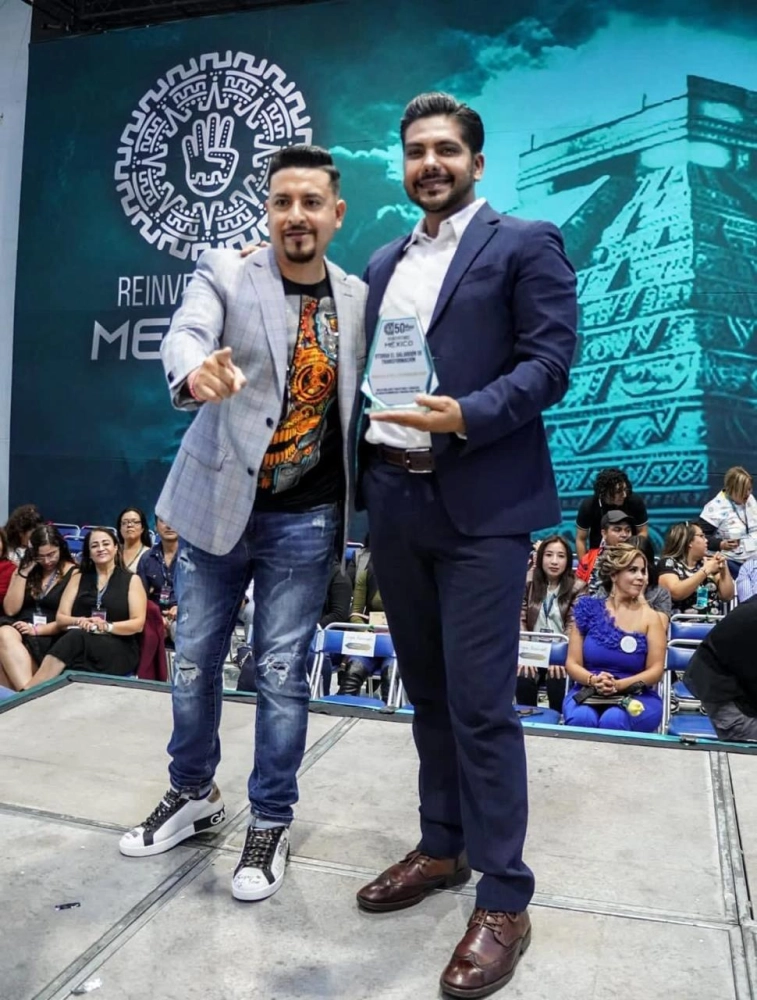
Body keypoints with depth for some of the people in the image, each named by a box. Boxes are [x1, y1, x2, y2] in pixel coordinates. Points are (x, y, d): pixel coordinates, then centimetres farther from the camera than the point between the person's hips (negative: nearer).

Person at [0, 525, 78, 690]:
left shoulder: (73, 573, 1)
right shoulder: (24, 569, 16)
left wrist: (37, 630, -16)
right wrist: (24, 573, 0)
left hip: (50, 638, -4)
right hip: (21, 631, 4)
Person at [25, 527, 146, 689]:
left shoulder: (131, 580, 9)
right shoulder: (78, 578, 19)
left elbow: (138, 624, -1)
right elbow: (60, 618, 11)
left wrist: (107, 626, -18)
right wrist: (79, 622, -12)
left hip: (118, 651, -2)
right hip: (78, 644, 2)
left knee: (76, 638, -35)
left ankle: (28, 692, -40)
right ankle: (26, 692, -42)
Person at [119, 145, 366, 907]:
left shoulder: (360, 299, 3)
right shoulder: (223, 272, -3)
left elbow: (363, 402, 5)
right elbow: (184, 335, -23)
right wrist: (196, 373, -47)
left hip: (305, 520, 0)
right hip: (215, 505, 1)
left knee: (281, 674, 5)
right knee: (193, 663, 13)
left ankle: (270, 821, 24)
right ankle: (193, 792, 37)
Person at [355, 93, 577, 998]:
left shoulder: (525, 244, 1)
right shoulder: (384, 262, 19)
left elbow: (550, 360, -8)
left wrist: (466, 417, -23)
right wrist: (360, 471, 7)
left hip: (480, 504, -6)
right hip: (393, 500, 6)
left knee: (479, 701, -4)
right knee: (426, 690, 15)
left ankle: (504, 899, 11)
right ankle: (442, 848, 32)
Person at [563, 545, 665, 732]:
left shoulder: (650, 617, 4)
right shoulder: (589, 609, 4)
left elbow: (656, 670, -2)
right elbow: (572, 663, 3)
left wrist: (619, 685, -19)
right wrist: (593, 680, -19)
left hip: (636, 697, 0)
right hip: (587, 692, 1)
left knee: (613, 720, -34)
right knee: (581, 718, -33)